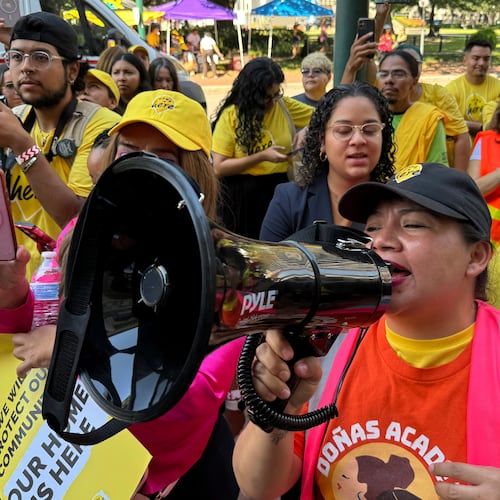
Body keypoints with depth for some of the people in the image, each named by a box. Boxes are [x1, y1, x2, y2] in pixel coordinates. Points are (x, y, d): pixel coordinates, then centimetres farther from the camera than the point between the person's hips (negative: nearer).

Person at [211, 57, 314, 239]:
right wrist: (261, 157, -18)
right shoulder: (230, 116, -8)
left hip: (281, 190, 3)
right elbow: (219, 168, -12)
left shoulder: (285, 106, 1)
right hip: (242, 196, -3)